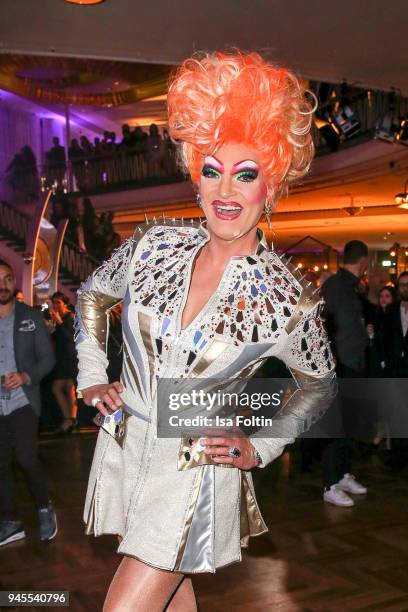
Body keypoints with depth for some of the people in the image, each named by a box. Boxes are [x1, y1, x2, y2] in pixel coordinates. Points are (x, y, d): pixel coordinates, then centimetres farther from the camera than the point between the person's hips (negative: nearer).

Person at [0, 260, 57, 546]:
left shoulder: (31, 317, 2)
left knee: (27, 459, -11)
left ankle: (45, 508, 15)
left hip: (23, 401, -2)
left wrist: (27, 376, -17)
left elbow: (47, 358, 0)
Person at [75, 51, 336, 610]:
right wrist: (91, 378, 6)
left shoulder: (287, 298, -15)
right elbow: (92, 295, 12)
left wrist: (261, 448, -4)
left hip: (199, 470, -4)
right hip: (124, 446, 4)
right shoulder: (154, 245, -8)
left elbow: (320, 385, 3)